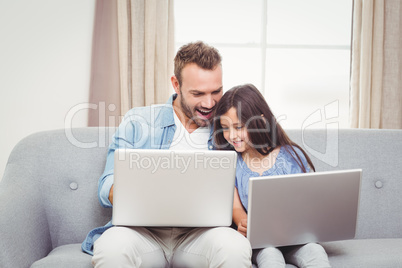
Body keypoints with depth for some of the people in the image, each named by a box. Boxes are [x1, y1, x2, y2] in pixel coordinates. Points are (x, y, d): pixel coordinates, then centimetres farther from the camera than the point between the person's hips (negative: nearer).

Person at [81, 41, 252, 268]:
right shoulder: (138, 122, 7)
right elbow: (107, 190, 3)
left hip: (198, 234, 1)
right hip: (144, 230, 0)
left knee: (235, 246, -32)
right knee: (111, 246, -33)